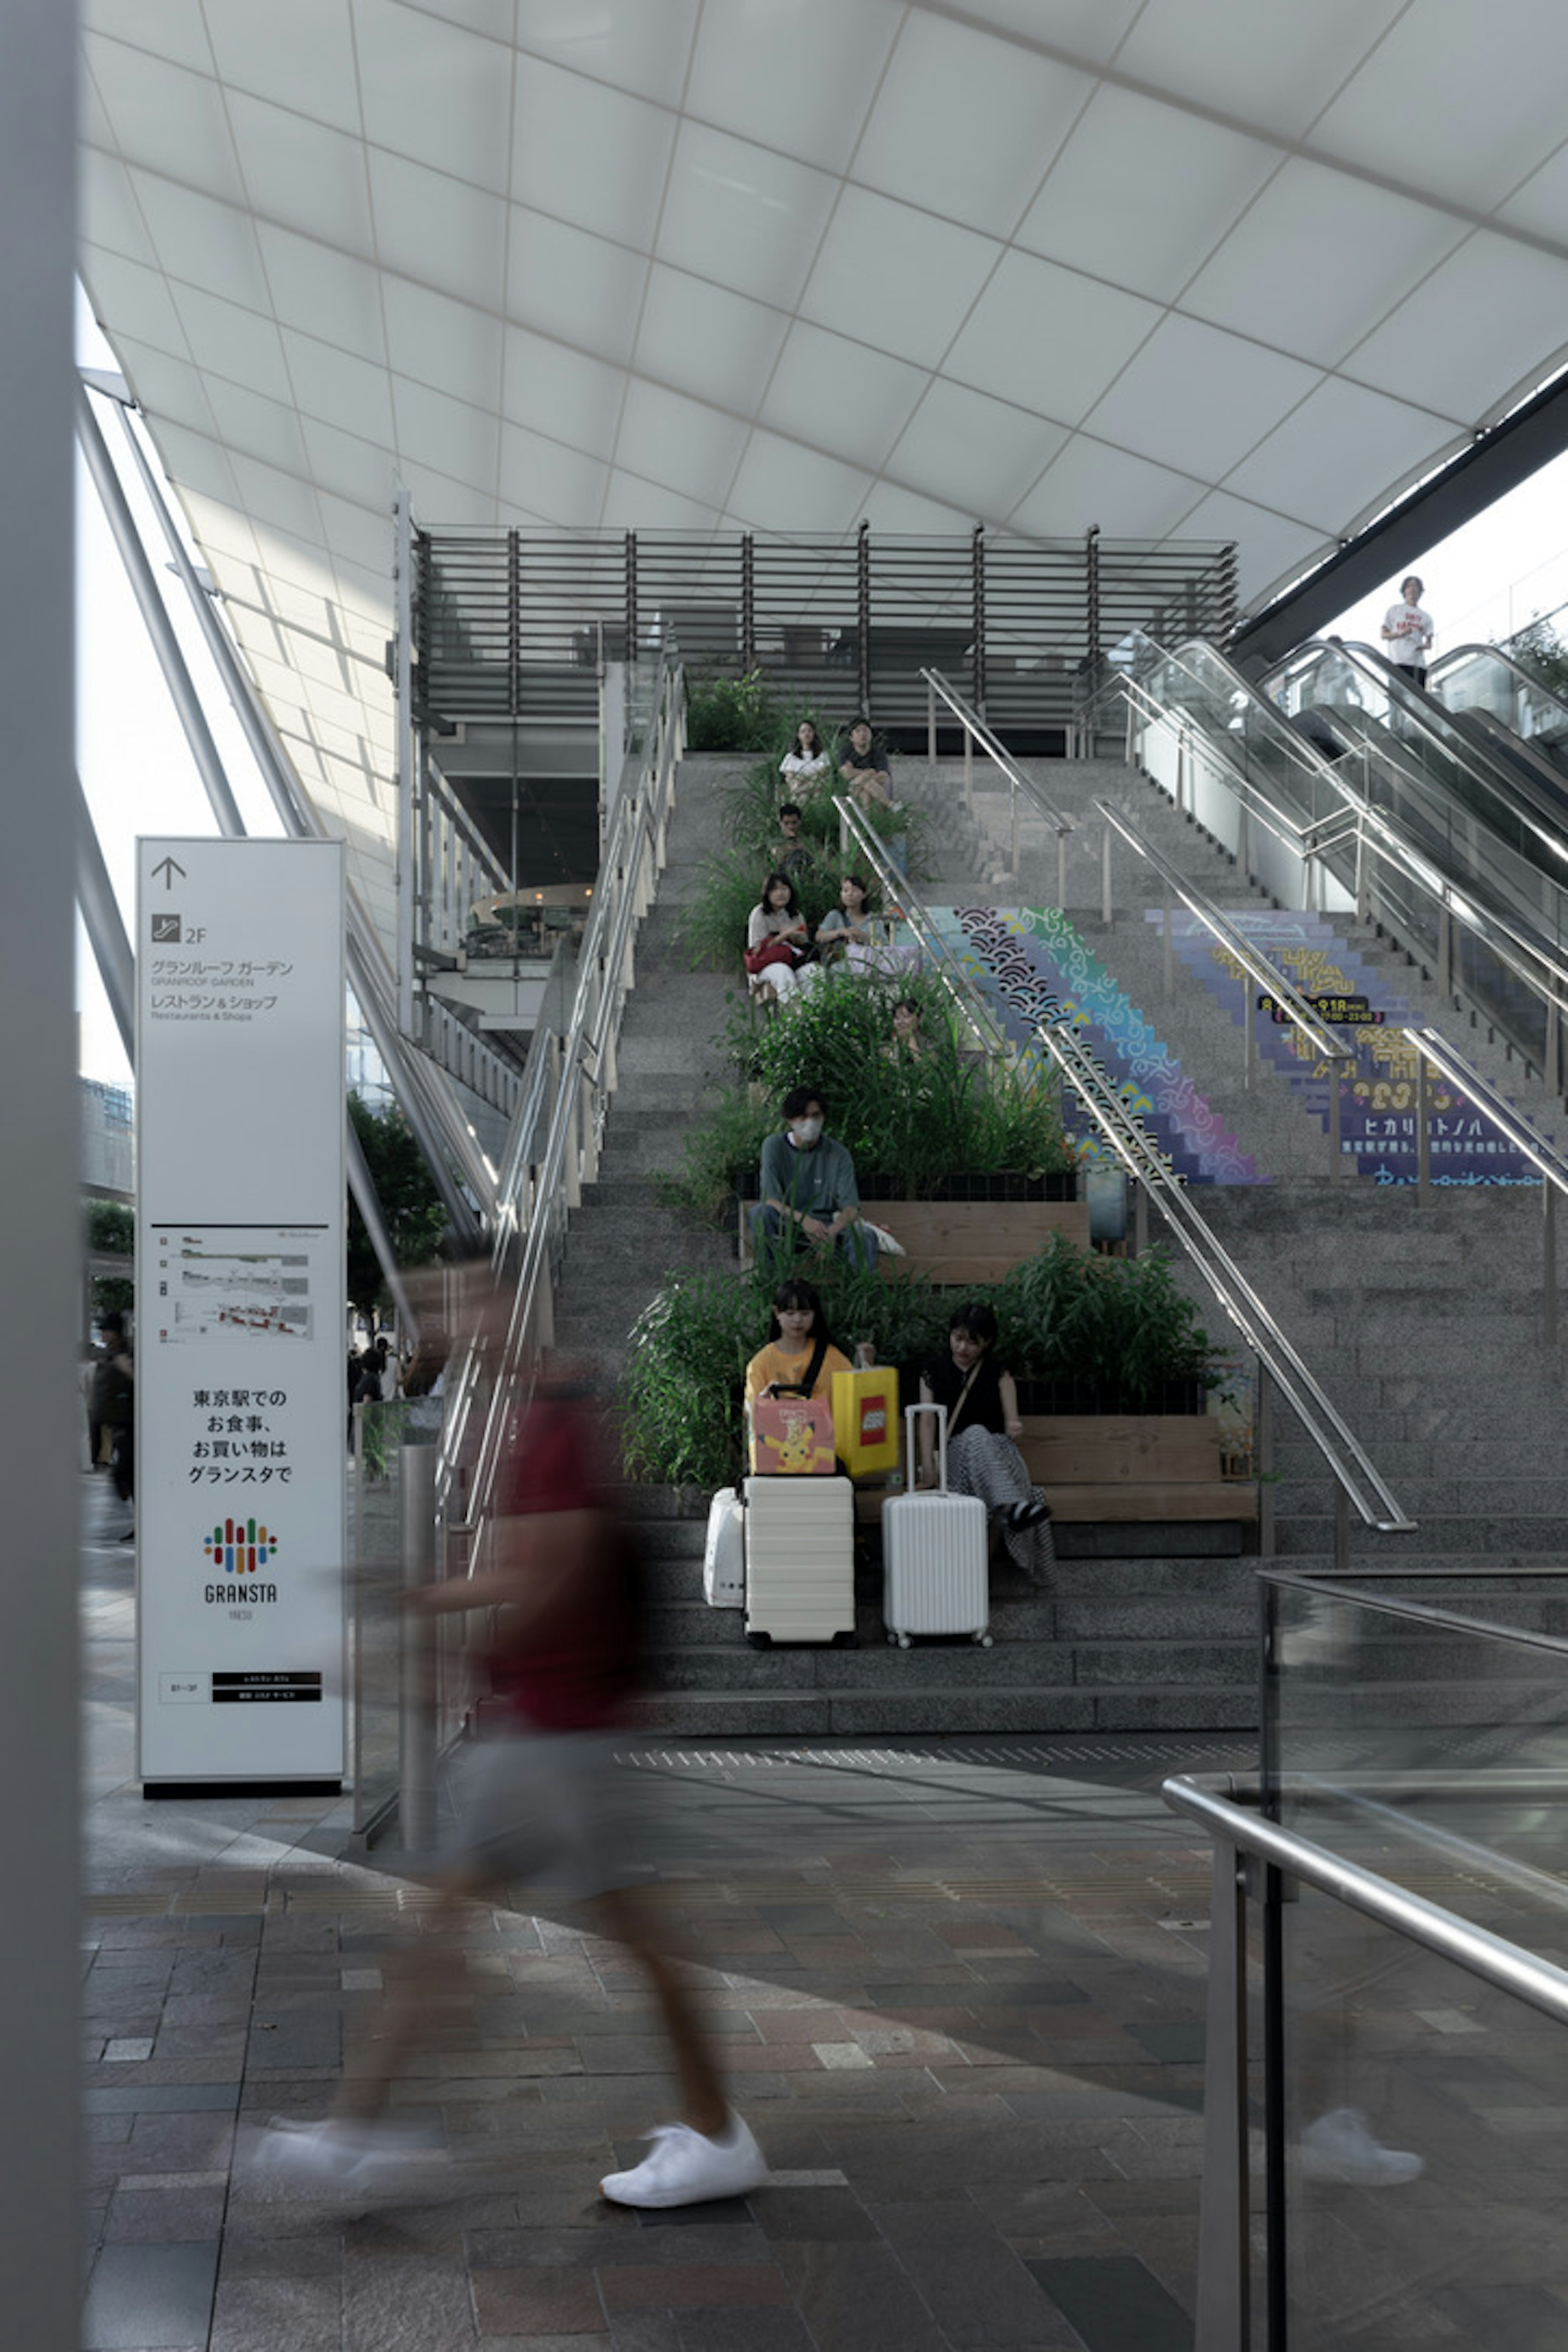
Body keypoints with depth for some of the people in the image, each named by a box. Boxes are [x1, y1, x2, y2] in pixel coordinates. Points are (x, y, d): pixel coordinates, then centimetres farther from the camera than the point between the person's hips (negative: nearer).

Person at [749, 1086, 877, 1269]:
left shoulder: (838, 1154, -3)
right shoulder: (774, 1146, -4)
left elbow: (852, 1209, -10)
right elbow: (770, 1200, -15)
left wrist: (832, 1231, -35)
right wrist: (802, 1219, -36)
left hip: (824, 1224, 0)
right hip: (785, 1226, 0)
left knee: (866, 1237, -28)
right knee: (760, 1214, -33)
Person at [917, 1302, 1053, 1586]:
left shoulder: (999, 1375, 10)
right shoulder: (933, 1373, 10)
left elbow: (1011, 1421, 0)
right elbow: (927, 1421, 0)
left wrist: (1015, 1429, -27)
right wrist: (928, 1468, -15)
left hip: (999, 1454, 0)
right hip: (954, 1457, 0)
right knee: (974, 1434, -35)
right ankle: (1013, 1508, -56)